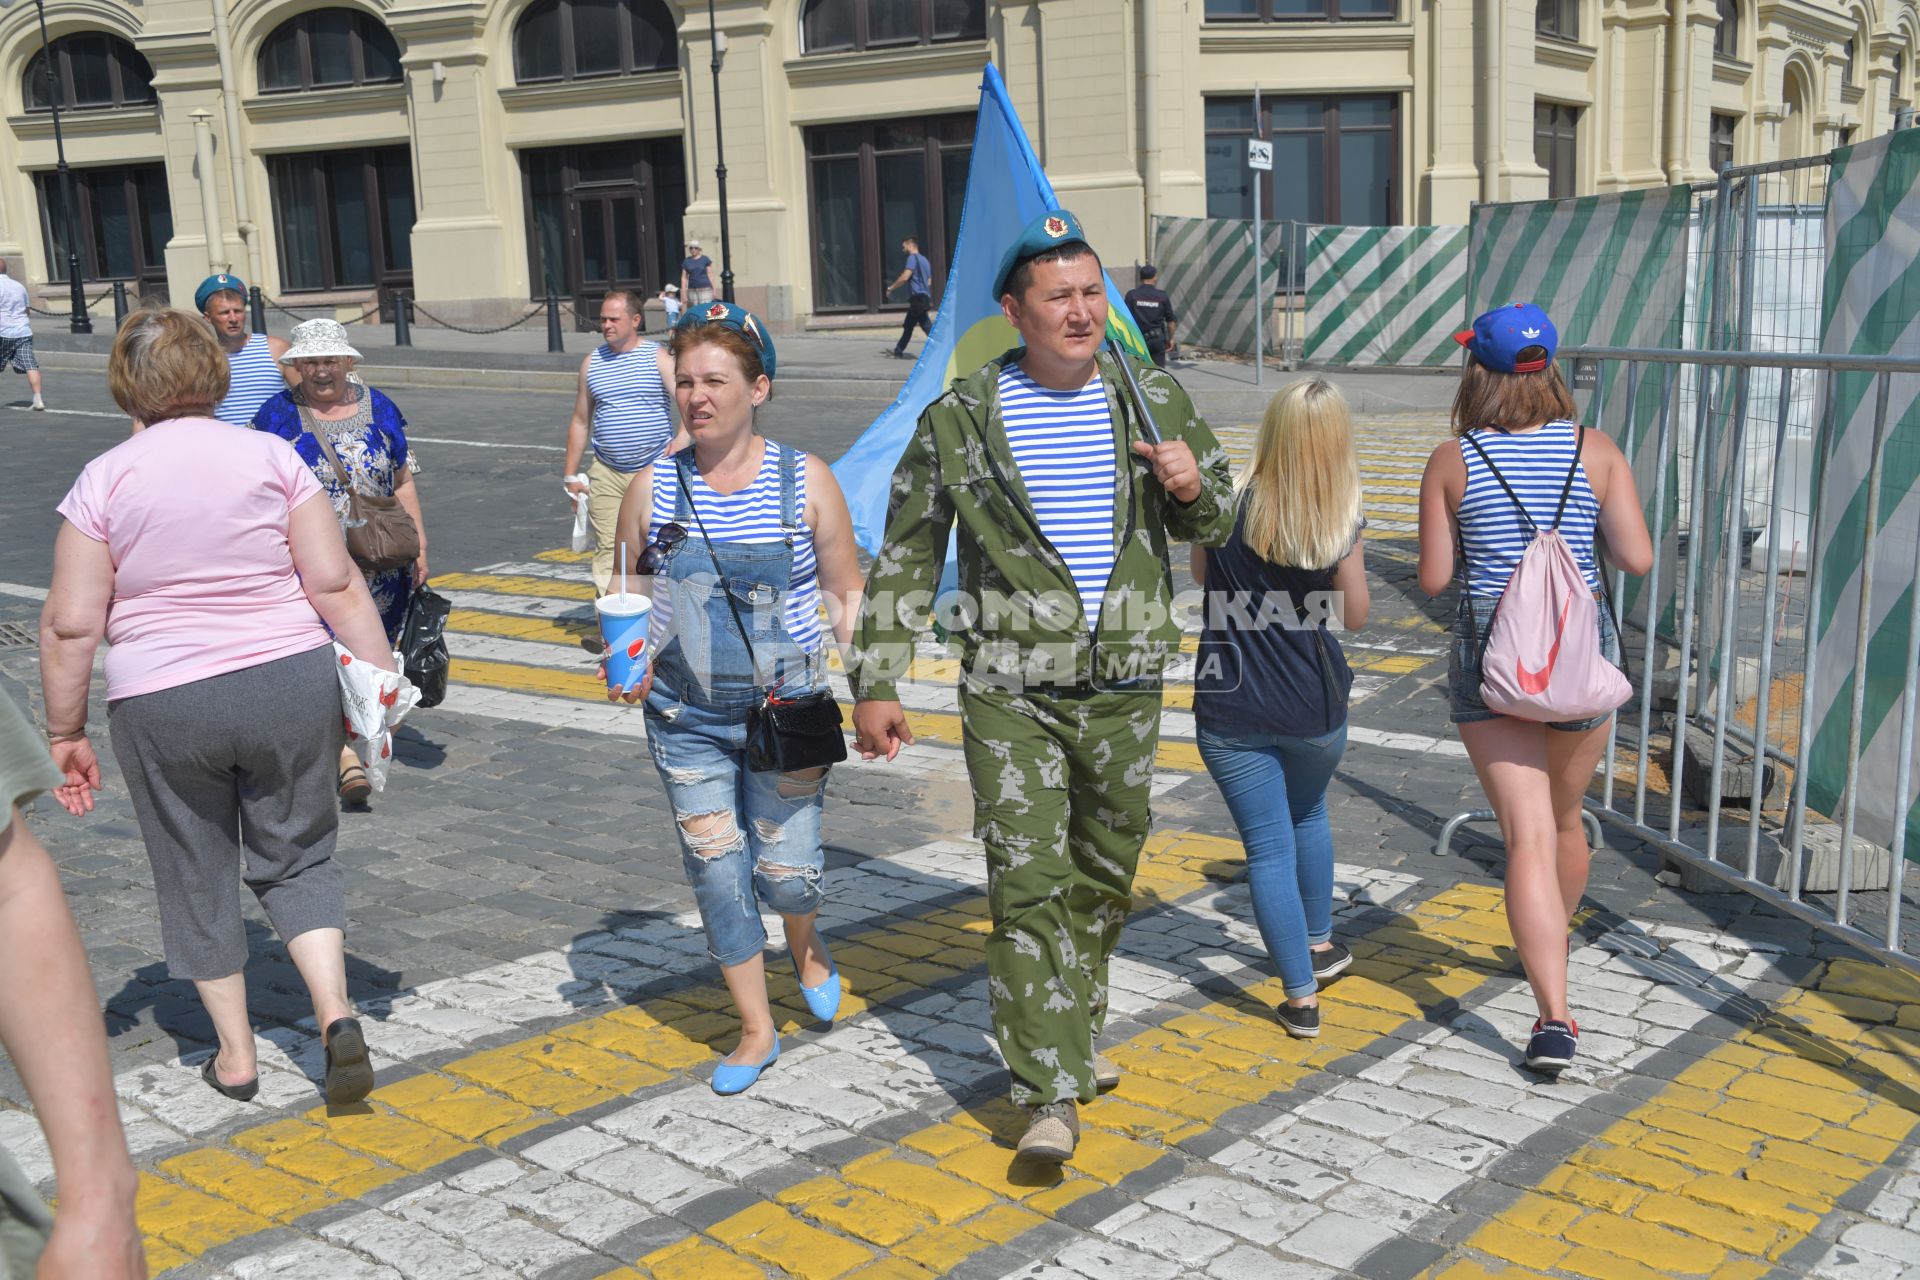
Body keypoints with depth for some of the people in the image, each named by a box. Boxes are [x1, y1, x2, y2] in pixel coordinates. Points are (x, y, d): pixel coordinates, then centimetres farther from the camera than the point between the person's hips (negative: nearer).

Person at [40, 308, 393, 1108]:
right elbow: (335, 584, -6)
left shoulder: (103, 480, -3)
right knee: (297, 857, 17)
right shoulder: (272, 456, -1)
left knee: (196, 877, 15)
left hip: (162, 706, -1)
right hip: (291, 683, 1)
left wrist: (65, 733, 5)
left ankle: (235, 1053, 24)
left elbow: (69, 626, -4)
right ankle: (336, 1014, 0)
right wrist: (380, 679, 1)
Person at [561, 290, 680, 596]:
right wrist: (571, 474, 11)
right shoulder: (592, 362, 9)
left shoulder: (658, 357, -2)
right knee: (607, 550, -4)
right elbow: (580, 420, 14)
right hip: (606, 475, 3)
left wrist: (682, 438, -33)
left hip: (655, 471, -2)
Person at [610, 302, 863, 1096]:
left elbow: (844, 592, 2)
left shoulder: (804, 481, -4)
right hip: (686, 717, 2)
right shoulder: (654, 487, 0)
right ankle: (756, 1030, 24)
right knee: (716, 871, 5)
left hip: (787, 710, -2)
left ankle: (806, 946, 40)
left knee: (786, 868, 1)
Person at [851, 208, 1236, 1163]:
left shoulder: (1155, 402, 3)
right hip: (1011, 693, -3)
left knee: (1104, 877, 15)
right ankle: (1049, 1094, -1)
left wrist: (1193, 489, -10)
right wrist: (877, 683, -3)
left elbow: (1212, 526, 15)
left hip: (1125, 688, 3)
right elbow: (905, 557, 0)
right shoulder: (960, 419, -5)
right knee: (1029, 883, -8)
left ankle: (1071, 1034, 37)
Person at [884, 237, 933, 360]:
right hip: (925, 298, 9)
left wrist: (891, 288, -6)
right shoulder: (925, 260, 22)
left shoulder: (913, 257, -6)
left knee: (927, 327, -13)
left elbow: (905, 277, -16)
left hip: (917, 298, -9)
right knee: (908, 326, 15)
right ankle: (898, 351, 22)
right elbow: (929, 282, 22)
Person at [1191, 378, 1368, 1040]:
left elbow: (1201, 574, 8)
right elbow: (1356, 617, 0)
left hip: (1229, 710, -1)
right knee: (1308, 813, 29)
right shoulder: (1340, 521, -11)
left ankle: (1301, 997, 7)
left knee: (1269, 847, 5)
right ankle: (1320, 944, 43)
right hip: (1314, 709, 1)